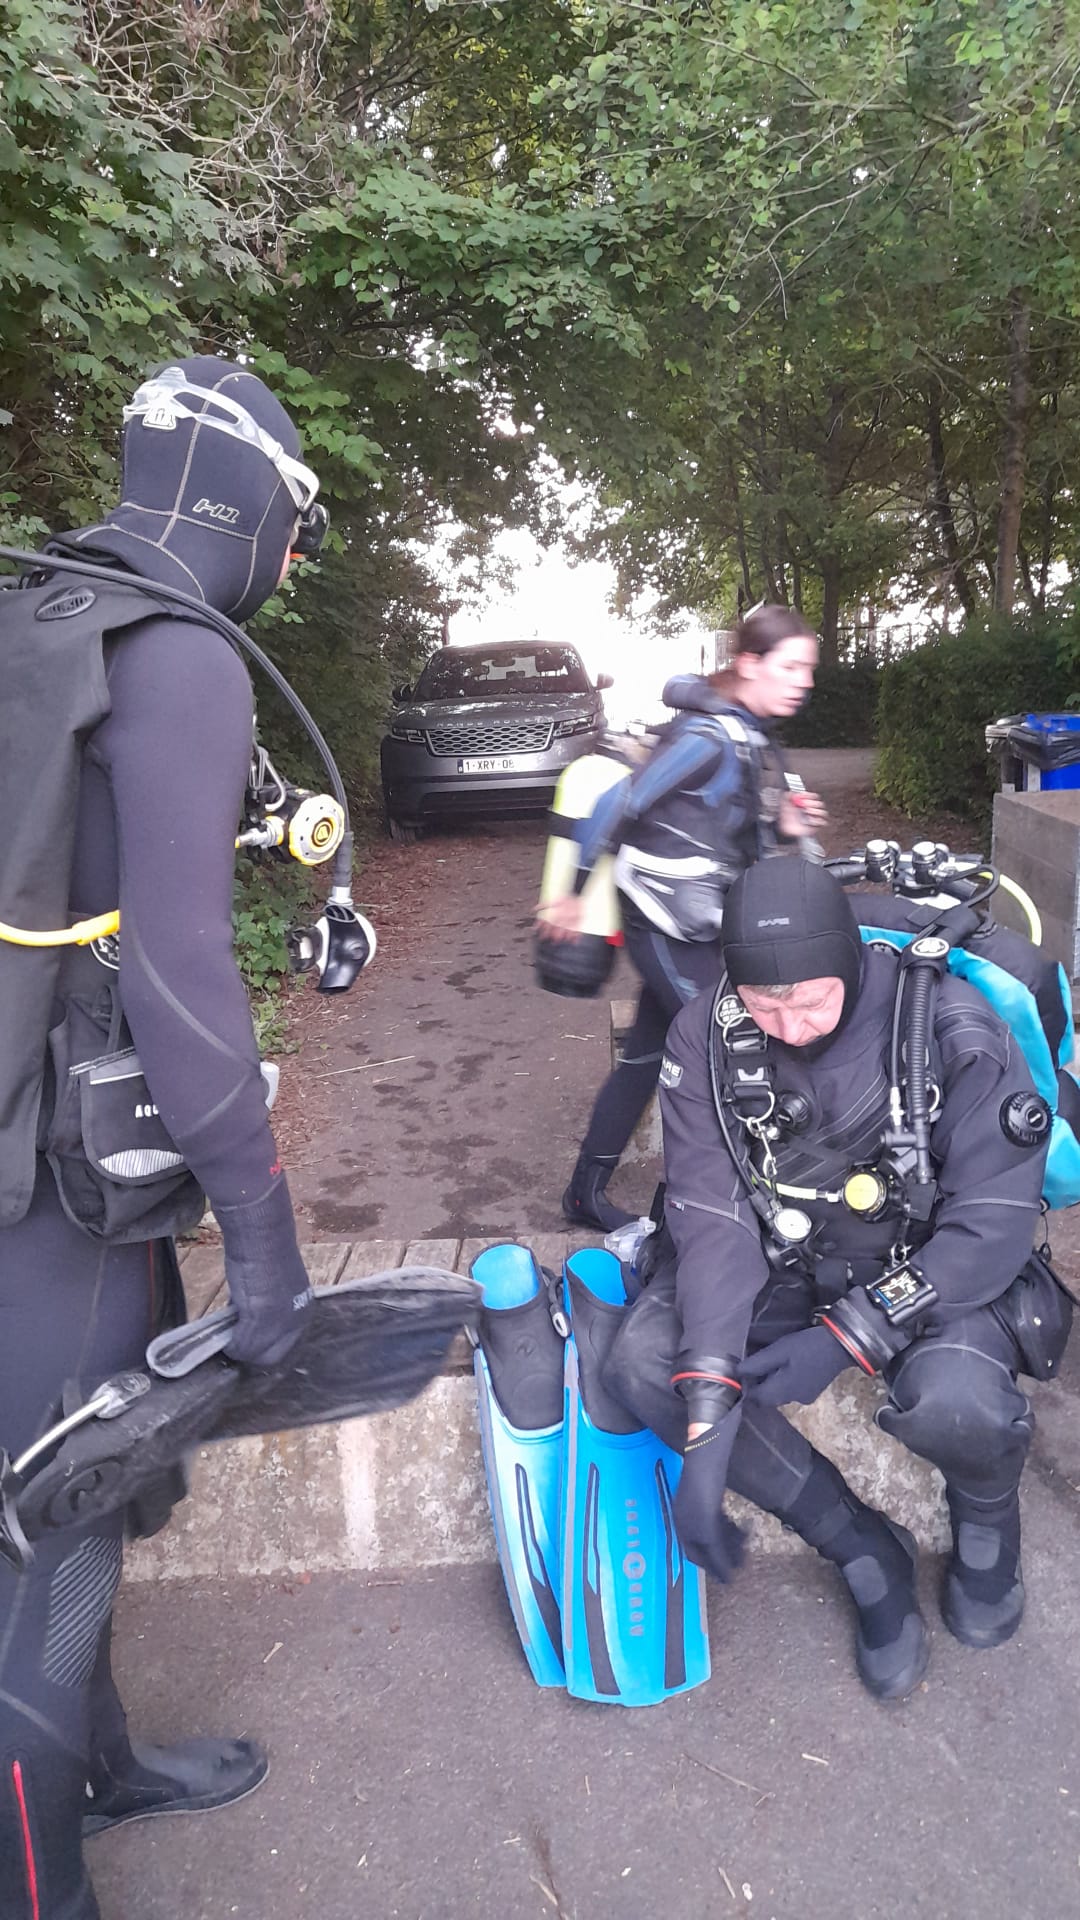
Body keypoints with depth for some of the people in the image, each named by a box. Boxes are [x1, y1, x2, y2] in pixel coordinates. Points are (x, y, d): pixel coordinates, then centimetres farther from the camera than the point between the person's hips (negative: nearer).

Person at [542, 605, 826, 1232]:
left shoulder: (756, 743, 10)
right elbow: (621, 808, -17)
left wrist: (786, 828, -3)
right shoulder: (709, 736, -19)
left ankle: (587, 1193, 26)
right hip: (668, 927, -9)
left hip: (696, 927, 9)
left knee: (647, 1056, 14)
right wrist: (574, 894, -11)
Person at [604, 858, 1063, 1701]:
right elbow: (715, 1218, -19)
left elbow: (992, 1225, -19)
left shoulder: (951, 1029, -24)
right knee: (644, 1366, -21)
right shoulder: (707, 1037, -17)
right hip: (783, 1263, 3)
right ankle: (867, 1553, -2)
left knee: (953, 1402, -34)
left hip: (929, 1271, -2)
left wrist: (849, 1337, -27)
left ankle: (986, 1520, 7)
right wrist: (708, 1417, -28)